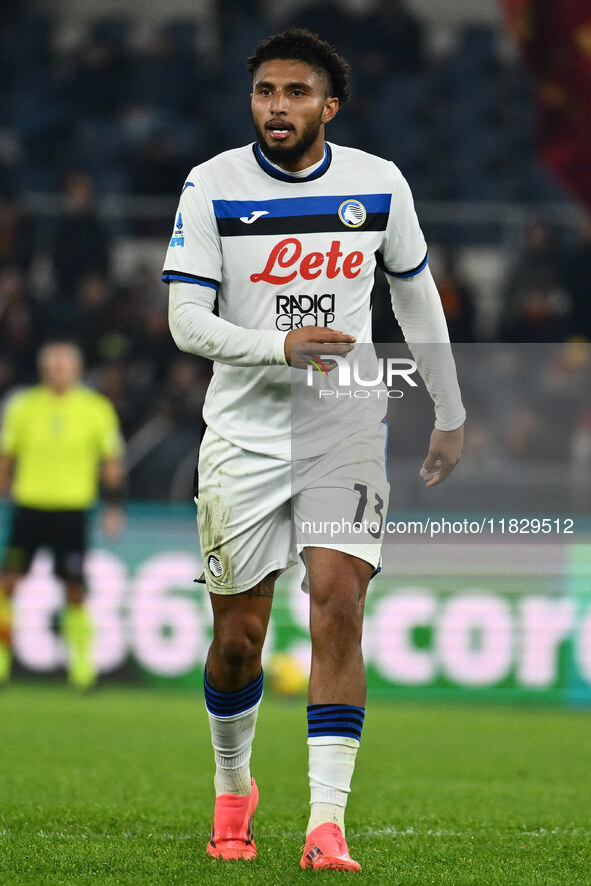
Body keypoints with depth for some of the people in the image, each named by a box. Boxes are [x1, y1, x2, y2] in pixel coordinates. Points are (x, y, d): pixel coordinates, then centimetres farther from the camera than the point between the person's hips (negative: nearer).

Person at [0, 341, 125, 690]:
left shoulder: (96, 409, 1)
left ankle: (82, 661, 10)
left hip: (72, 509, -1)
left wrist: (115, 506, 0)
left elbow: (112, 462, 7)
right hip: (29, 505, 1)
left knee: (75, 590, -3)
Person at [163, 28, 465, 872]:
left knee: (338, 604, -16)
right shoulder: (212, 187, -6)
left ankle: (327, 824, -16)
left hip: (346, 430, 0)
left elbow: (416, 296, 14)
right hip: (244, 435, 0)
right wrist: (282, 344, -26)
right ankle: (233, 786, 33)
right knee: (239, 635, 4)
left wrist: (450, 415, 15)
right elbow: (186, 321, -10)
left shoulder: (379, 185, 0)